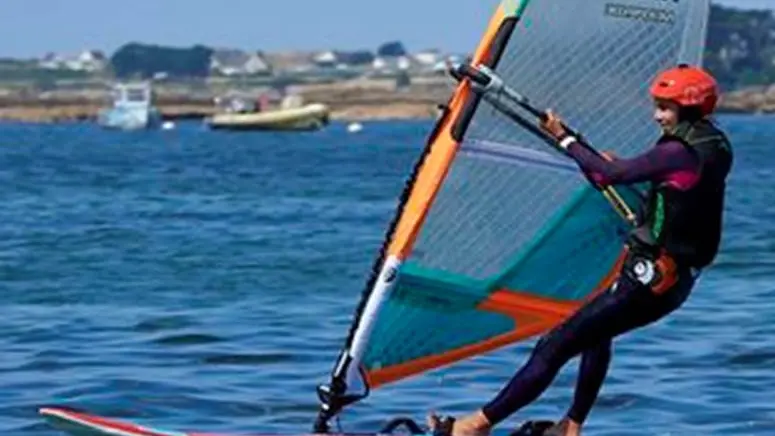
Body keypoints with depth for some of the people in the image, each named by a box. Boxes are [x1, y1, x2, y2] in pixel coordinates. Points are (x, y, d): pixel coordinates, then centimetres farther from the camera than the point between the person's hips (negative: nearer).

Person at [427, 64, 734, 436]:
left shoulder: (680, 152, -20)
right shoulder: (712, 145, 10)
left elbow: (611, 173, -19)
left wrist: (564, 139, -7)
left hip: (651, 279, -11)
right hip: (675, 279, 11)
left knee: (555, 346, -9)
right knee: (597, 332, 34)